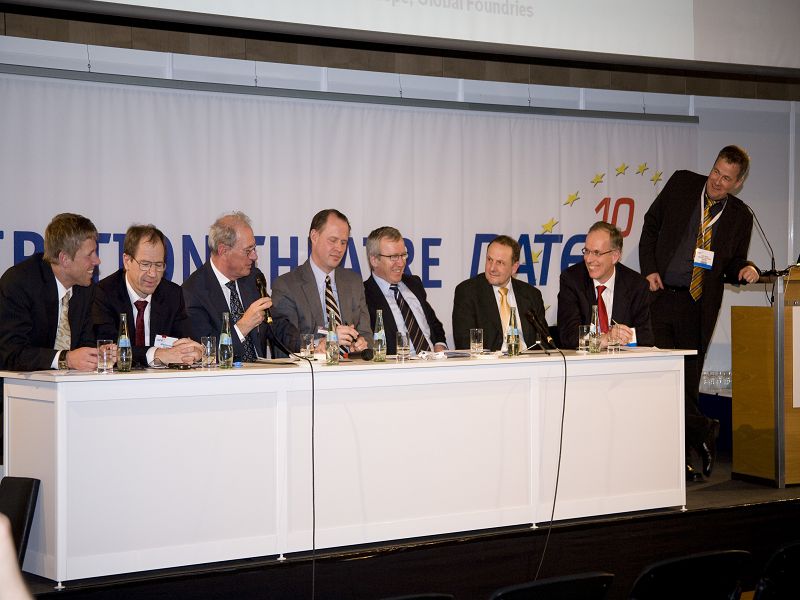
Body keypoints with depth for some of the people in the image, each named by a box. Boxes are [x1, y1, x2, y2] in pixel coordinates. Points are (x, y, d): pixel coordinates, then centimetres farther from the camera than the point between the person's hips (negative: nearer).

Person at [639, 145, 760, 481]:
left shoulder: (740, 217, 6)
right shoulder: (681, 184, 4)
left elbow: (732, 265, 13)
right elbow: (651, 225, 9)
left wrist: (746, 269, -10)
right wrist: (649, 269, -1)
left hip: (697, 306, 0)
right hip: (660, 293, 0)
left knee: (688, 381, 0)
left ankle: (681, 459, 12)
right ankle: (702, 431, 10)